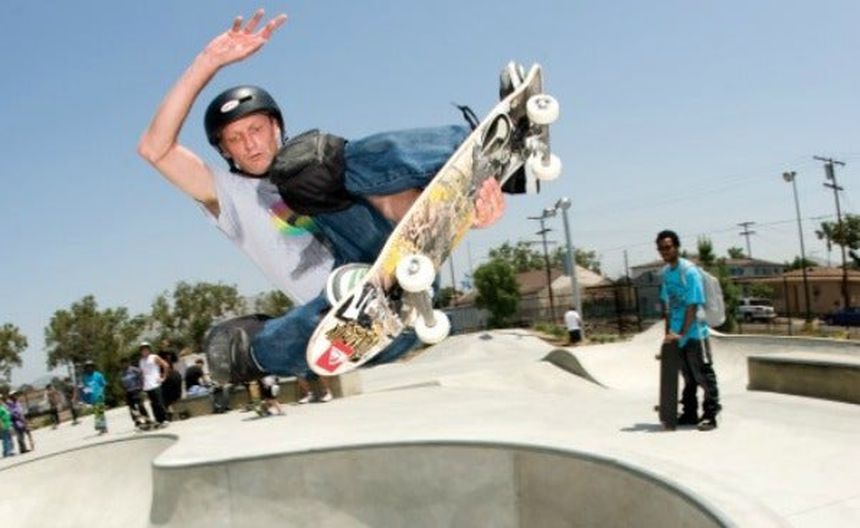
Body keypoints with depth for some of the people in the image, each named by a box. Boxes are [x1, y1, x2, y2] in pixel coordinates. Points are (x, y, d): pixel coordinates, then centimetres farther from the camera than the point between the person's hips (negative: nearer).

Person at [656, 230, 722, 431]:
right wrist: (669, 331, 11)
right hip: (676, 334, 7)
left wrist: (682, 333, -20)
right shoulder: (665, 272, 7)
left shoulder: (689, 271, -15)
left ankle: (710, 414, 8)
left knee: (703, 375, 0)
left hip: (694, 333, -7)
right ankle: (689, 414, 24)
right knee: (688, 377, 15)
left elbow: (693, 306, -17)